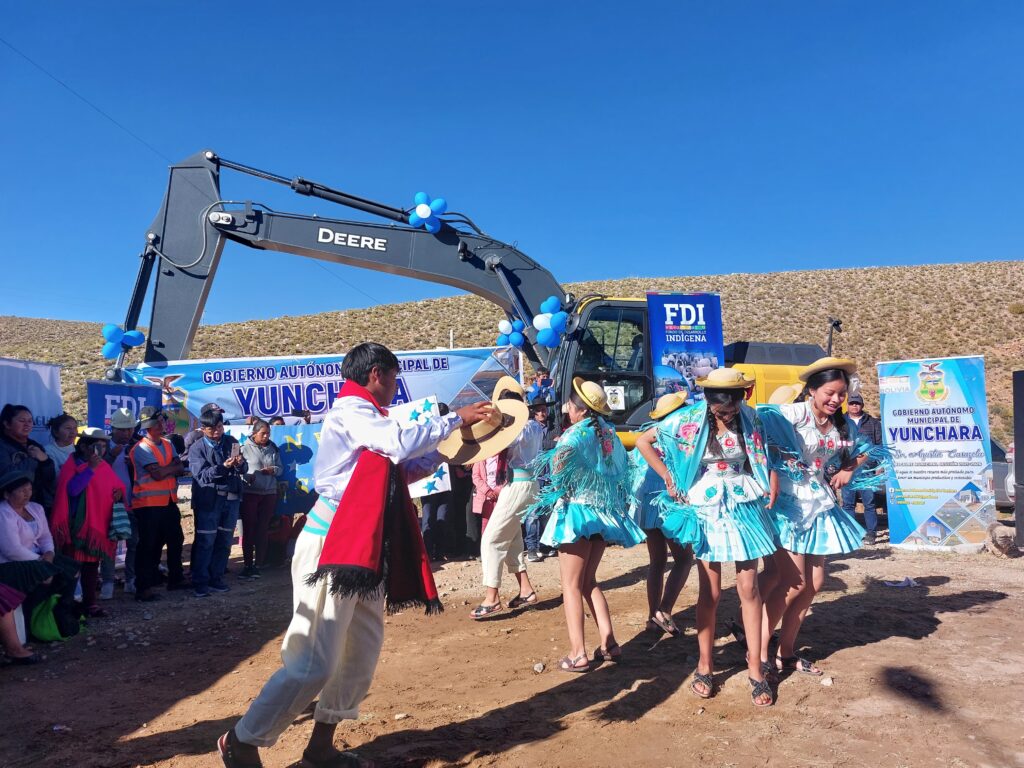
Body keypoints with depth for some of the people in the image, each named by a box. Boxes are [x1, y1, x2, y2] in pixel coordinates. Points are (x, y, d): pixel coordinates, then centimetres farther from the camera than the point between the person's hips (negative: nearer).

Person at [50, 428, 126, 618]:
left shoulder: (104, 467, 10)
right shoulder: (71, 465, -9)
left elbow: (117, 486, 20)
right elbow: (72, 489, -24)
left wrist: (119, 492, -2)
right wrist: (90, 468, -25)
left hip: (98, 524, 6)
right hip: (75, 524, -6)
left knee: (92, 564, 12)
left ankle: (89, 603, 20)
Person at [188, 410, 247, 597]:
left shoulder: (231, 442, 7)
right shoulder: (197, 448, -3)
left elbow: (244, 469, 4)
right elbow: (201, 475, -15)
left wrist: (240, 463, -20)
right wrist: (223, 467, -28)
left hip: (231, 498, 4)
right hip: (208, 500, -4)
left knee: (225, 541, 9)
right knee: (205, 541, -2)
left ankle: (216, 578, 21)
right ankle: (200, 581, 8)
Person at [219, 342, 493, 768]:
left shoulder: (366, 415, 20)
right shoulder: (350, 408, -10)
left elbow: (409, 462, 26)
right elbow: (402, 442, -25)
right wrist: (455, 419, -15)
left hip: (363, 547, 10)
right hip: (331, 545, -10)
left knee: (364, 648, 12)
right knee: (315, 661, -8)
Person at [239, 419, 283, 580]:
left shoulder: (273, 448, 9)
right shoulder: (245, 448, -3)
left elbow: (280, 468, 13)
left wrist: (274, 470, -8)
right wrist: (248, 477, -26)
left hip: (269, 494, 3)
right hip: (249, 493, -3)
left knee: (263, 530, 7)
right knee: (248, 530, 2)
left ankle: (258, 565, 15)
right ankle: (248, 565, 11)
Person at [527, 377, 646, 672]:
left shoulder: (579, 432, -12)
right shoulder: (609, 432, 10)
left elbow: (561, 458, -32)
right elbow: (621, 469, 17)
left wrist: (558, 488, -18)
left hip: (578, 510, -7)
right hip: (604, 511, 7)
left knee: (571, 585, 1)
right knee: (588, 581, 18)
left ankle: (578, 654, 2)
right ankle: (609, 643, 15)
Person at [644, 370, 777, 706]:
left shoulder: (750, 417, -3)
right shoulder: (688, 420, -10)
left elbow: (762, 459, 14)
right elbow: (644, 442, -2)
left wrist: (768, 487, 1)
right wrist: (668, 478, -5)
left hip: (744, 508, 2)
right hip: (706, 511, -1)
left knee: (749, 589, 3)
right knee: (710, 592, 4)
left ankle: (755, 669, 13)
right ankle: (705, 665, 20)